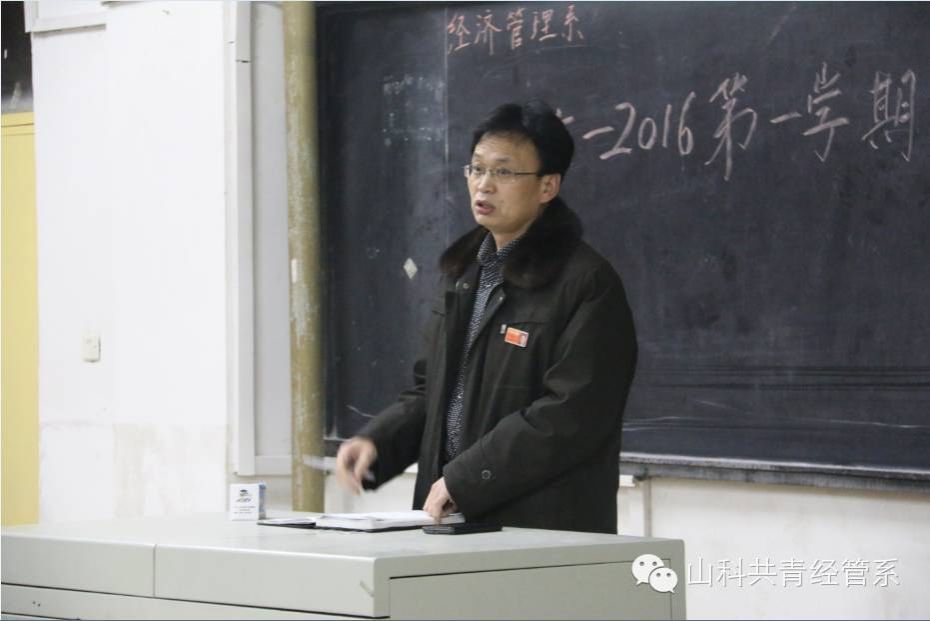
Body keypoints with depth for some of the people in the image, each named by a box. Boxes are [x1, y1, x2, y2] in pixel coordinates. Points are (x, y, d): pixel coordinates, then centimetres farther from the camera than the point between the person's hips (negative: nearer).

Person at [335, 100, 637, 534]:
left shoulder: (586, 283, -10)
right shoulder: (463, 272, 15)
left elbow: (570, 415, -17)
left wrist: (463, 481, -19)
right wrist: (375, 442, 1)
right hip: (451, 519, 6)